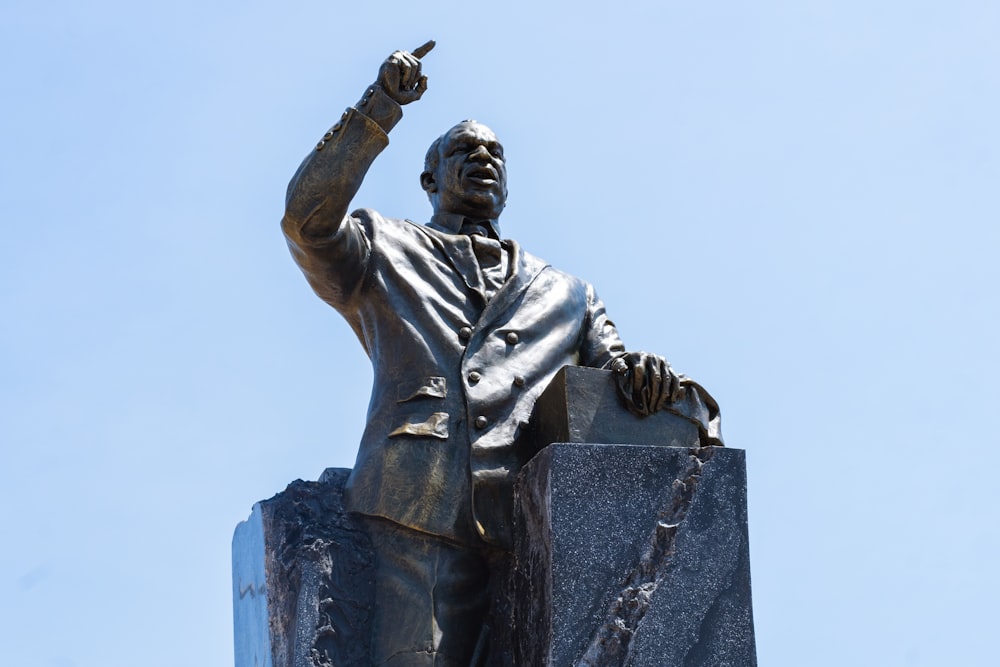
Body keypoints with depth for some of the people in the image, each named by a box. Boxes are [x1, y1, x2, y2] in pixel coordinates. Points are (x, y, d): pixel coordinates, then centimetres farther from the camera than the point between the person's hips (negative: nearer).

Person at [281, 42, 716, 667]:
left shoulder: (568, 294, 36)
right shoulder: (386, 252, 27)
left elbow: (614, 370, 23)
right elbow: (308, 218, 7)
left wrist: (643, 371, -2)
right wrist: (380, 107, 7)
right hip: (424, 513, -3)